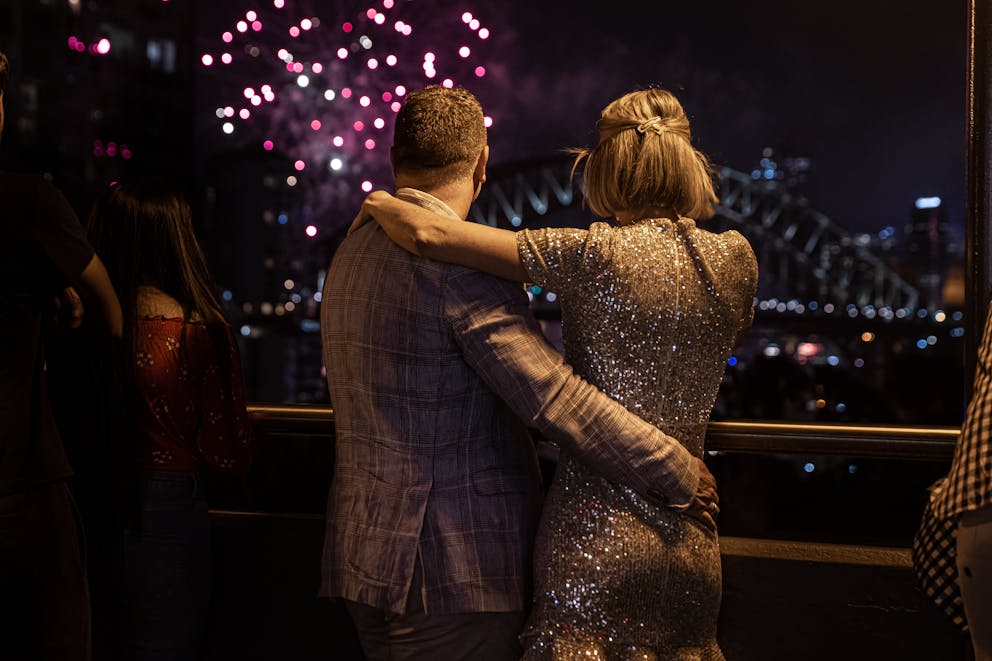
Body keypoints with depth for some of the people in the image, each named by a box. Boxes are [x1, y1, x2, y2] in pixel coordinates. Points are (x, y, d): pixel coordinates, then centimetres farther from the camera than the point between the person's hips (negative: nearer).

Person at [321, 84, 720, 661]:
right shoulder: (459, 260, -17)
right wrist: (680, 474, -11)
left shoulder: (351, 252, 12)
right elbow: (556, 398, -21)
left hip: (365, 558, 9)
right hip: (453, 570, -9)